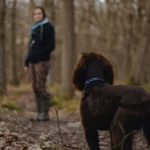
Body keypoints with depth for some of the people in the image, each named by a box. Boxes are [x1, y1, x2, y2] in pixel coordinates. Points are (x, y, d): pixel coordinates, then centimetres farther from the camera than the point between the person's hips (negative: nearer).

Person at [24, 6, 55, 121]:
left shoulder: (48, 27, -4)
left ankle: (45, 114, -7)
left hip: (42, 61, -8)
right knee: (35, 87, 5)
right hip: (33, 62, 8)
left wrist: (37, 55, -18)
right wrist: (27, 61, 14)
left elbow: (51, 46, -11)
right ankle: (40, 113, 9)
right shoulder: (35, 28, 18)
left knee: (41, 87, -11)